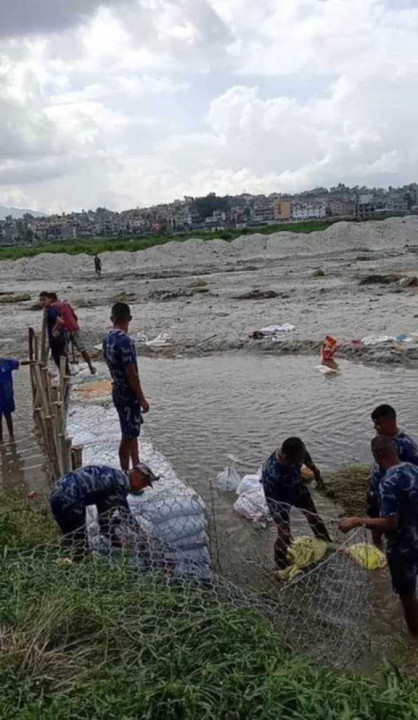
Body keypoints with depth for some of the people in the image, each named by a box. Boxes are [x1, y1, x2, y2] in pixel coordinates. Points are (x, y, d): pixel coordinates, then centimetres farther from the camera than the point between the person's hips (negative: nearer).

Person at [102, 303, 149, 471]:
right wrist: (142, 399, -17)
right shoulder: (125, 341, -23)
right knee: (128, 436, 2)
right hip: (128, 395, -9)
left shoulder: (107, 339, 5)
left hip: (119, 392, 9)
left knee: (132, 432, 19)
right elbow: (131, 374, -23)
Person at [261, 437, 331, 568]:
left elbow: (306, 457, -3)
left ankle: (328, 546, 51)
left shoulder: (298, 452, -30)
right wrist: (283, 526, -29)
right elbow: (271, 500, -33)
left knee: (313, 516, 25)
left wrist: (316, 472, 13)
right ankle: (281, 566, 28)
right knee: (284, 534, 1)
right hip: (281, 498, -6)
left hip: (298, 489, 6)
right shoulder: (271, 472, -45)